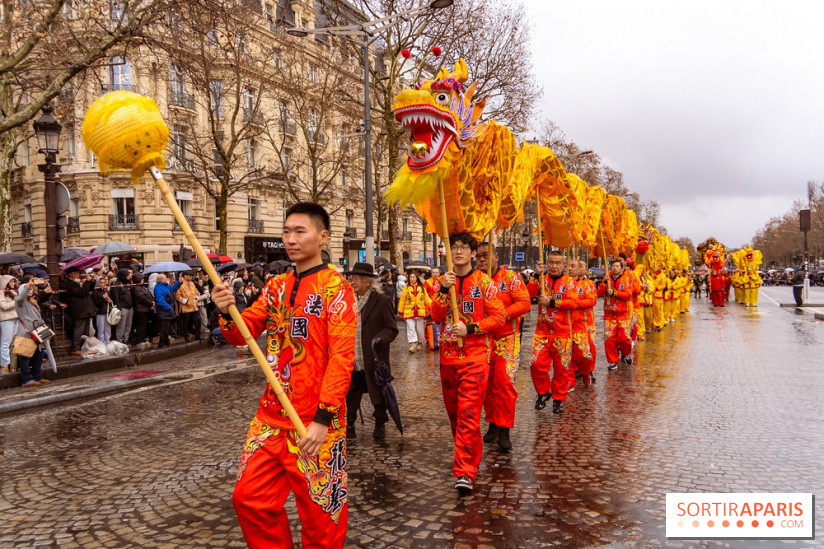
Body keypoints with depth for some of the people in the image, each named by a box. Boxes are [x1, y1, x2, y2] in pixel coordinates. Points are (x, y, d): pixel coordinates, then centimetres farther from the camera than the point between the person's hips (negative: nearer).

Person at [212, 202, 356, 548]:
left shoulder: (336, 288, -10)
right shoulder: (276, 286, 10)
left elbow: (342, 357, -16)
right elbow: (243, 334, 9)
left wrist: (323, 418, -23)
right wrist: (227, 314, -13)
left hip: (315, 422, -6)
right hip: (271, 416, 6)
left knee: (319, 512, 5)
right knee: (249, 498, 12)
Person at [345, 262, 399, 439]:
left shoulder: (382, 301, -6)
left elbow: (392, 328, -7)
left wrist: (380, 339, -24)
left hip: (374, 360, -4)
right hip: (352, 361, 4)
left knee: (377, 395, 9)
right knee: (351, 396, 7)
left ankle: (380, 425, 27)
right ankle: (349, 426, 19)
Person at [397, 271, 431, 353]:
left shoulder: (421, 287, 6)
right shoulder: (406, 288, 1)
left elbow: (426, 299, 7)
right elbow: (402, 300, 2)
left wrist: (433, 305, -3)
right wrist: (400, 311, 0)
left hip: (420, 312, 2)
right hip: (409, 312, -1)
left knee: (420, 328, 9)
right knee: (411, 328, -8)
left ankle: (420, 343, 25)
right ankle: (413, 344, -9)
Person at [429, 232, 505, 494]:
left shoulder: (484, 282, -2)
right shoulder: (444, 281, 9)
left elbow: (499, 316, -6)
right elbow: (435, 316, -1)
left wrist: (470, 329, -15)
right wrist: (444, 290, -15)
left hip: (474, 356, -5)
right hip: (448, 354, 5)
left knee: (469, 412, -11)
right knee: (453, 410, 14)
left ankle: (465, 471, -7)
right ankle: (470, 453, 34)